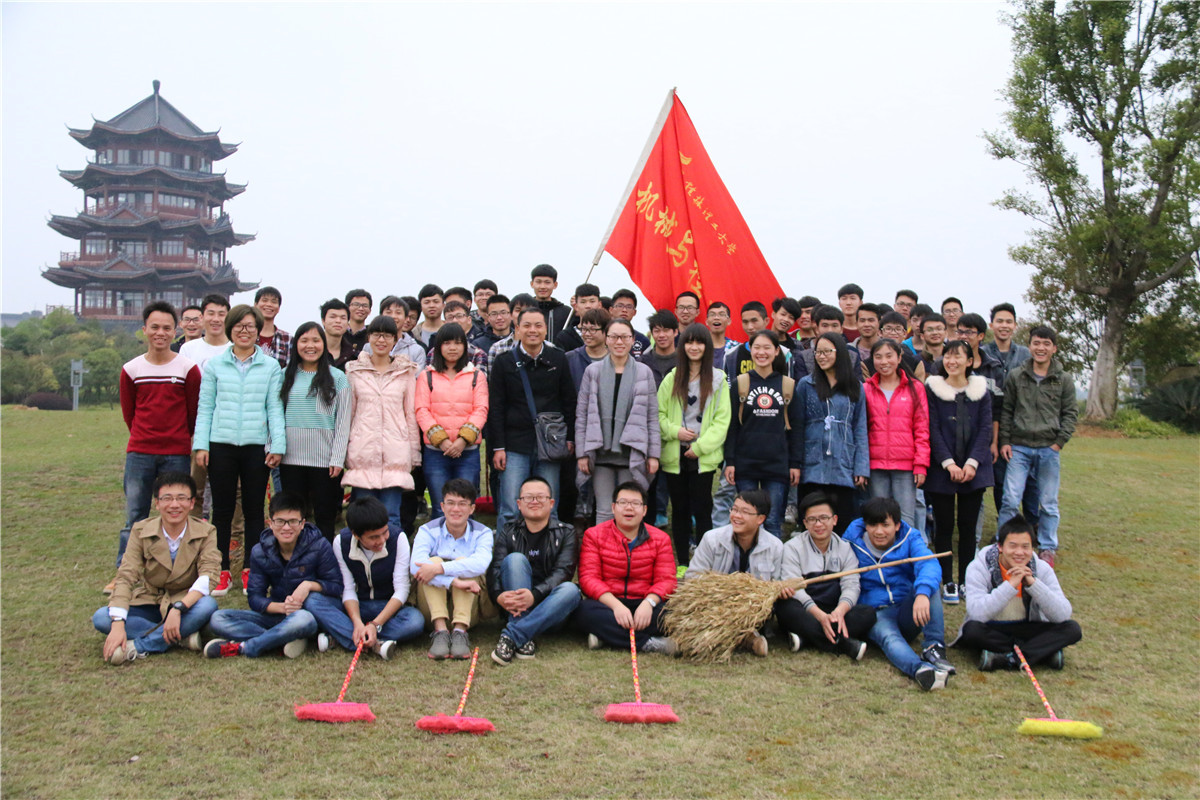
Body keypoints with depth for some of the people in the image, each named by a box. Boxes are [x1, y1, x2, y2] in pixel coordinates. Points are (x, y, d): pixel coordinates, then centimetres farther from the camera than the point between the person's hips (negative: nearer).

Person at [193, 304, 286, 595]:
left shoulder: (271, 366, 5)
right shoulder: (214, 364, 7)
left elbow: (274, 408, 4)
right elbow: (205, 407, 8)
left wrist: (278, 445, -3)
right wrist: (201, 444, 0)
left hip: (257, 446, 0)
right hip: (222, 445, 0)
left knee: (254, 510, 6)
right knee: (222, 509, 5)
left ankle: (250, 571, 16)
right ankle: (221, 571, 15)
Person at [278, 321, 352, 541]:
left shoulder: (337, 378, 1)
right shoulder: (285, 376, 9)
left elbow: (343, 422, -1)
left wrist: (337, 459, -7)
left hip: (324, 459, -2)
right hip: (291, 457, 2)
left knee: (325, 517, 5)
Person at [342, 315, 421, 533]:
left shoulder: (406, 372, 10)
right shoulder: (354, 370, 10)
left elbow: (411, 413, 10)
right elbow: (347, 412, 12)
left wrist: (414, 452, 7)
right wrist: (344, 450, 8)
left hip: (395, 452, 0)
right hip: (362, 449, 1)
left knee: (391, 515, -2)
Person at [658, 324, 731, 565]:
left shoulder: (718, 379, 1)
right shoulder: (671, 379, 8)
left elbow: (722, 420, -3)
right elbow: (659, 414, 8)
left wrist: (700, 446, -10)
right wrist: (674, 430, -10)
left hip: (703, 456, -2)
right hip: (674, 455, 3)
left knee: (701, 510, -5)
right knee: (679, 510, 8)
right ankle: (682, 563, 17)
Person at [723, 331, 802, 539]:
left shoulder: (789, 385, 6)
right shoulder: (739, 384, 5)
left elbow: (796, 427, 8)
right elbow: (731, 425, 4)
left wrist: (795, 463, 3)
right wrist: (729, 461, -2)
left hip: (777, 465, 0)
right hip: (745, 465, 0)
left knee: (773, 523, 1)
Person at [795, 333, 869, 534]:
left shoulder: (855, 388, 9)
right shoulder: (806, 384, 4)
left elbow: (860, 429, 8)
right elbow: (797, 426, 3)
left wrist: (862, 468, 1)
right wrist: (795, 464, -3)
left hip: (844, 468, 1)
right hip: (813, 468, -1)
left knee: (843, 524, 3)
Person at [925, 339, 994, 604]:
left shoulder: (981, 390, 8)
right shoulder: (933, 389, 1)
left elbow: (985, 428, 1)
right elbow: (933, 430, -4)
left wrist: (972, 463, -10)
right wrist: (948, 463, -14)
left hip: (973, 470, 2)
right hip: (941, 469, -2)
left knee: (968, 525, 6)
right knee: (944, 525, 2)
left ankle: (966, 580, 16)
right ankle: (947, 582, 10)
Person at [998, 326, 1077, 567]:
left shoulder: (1064, 380, 4)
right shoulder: (1016, 376, 4)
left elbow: (1070, 413, 7)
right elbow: (1006, 411, 8)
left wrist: (1060, 442, -4)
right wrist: (1004, 441, 2)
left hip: (1049, 449, 0)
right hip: (1019, 447, 0)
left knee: (1049, 502, 7)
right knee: (1010, 500, -6)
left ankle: (1048, 549, 20)